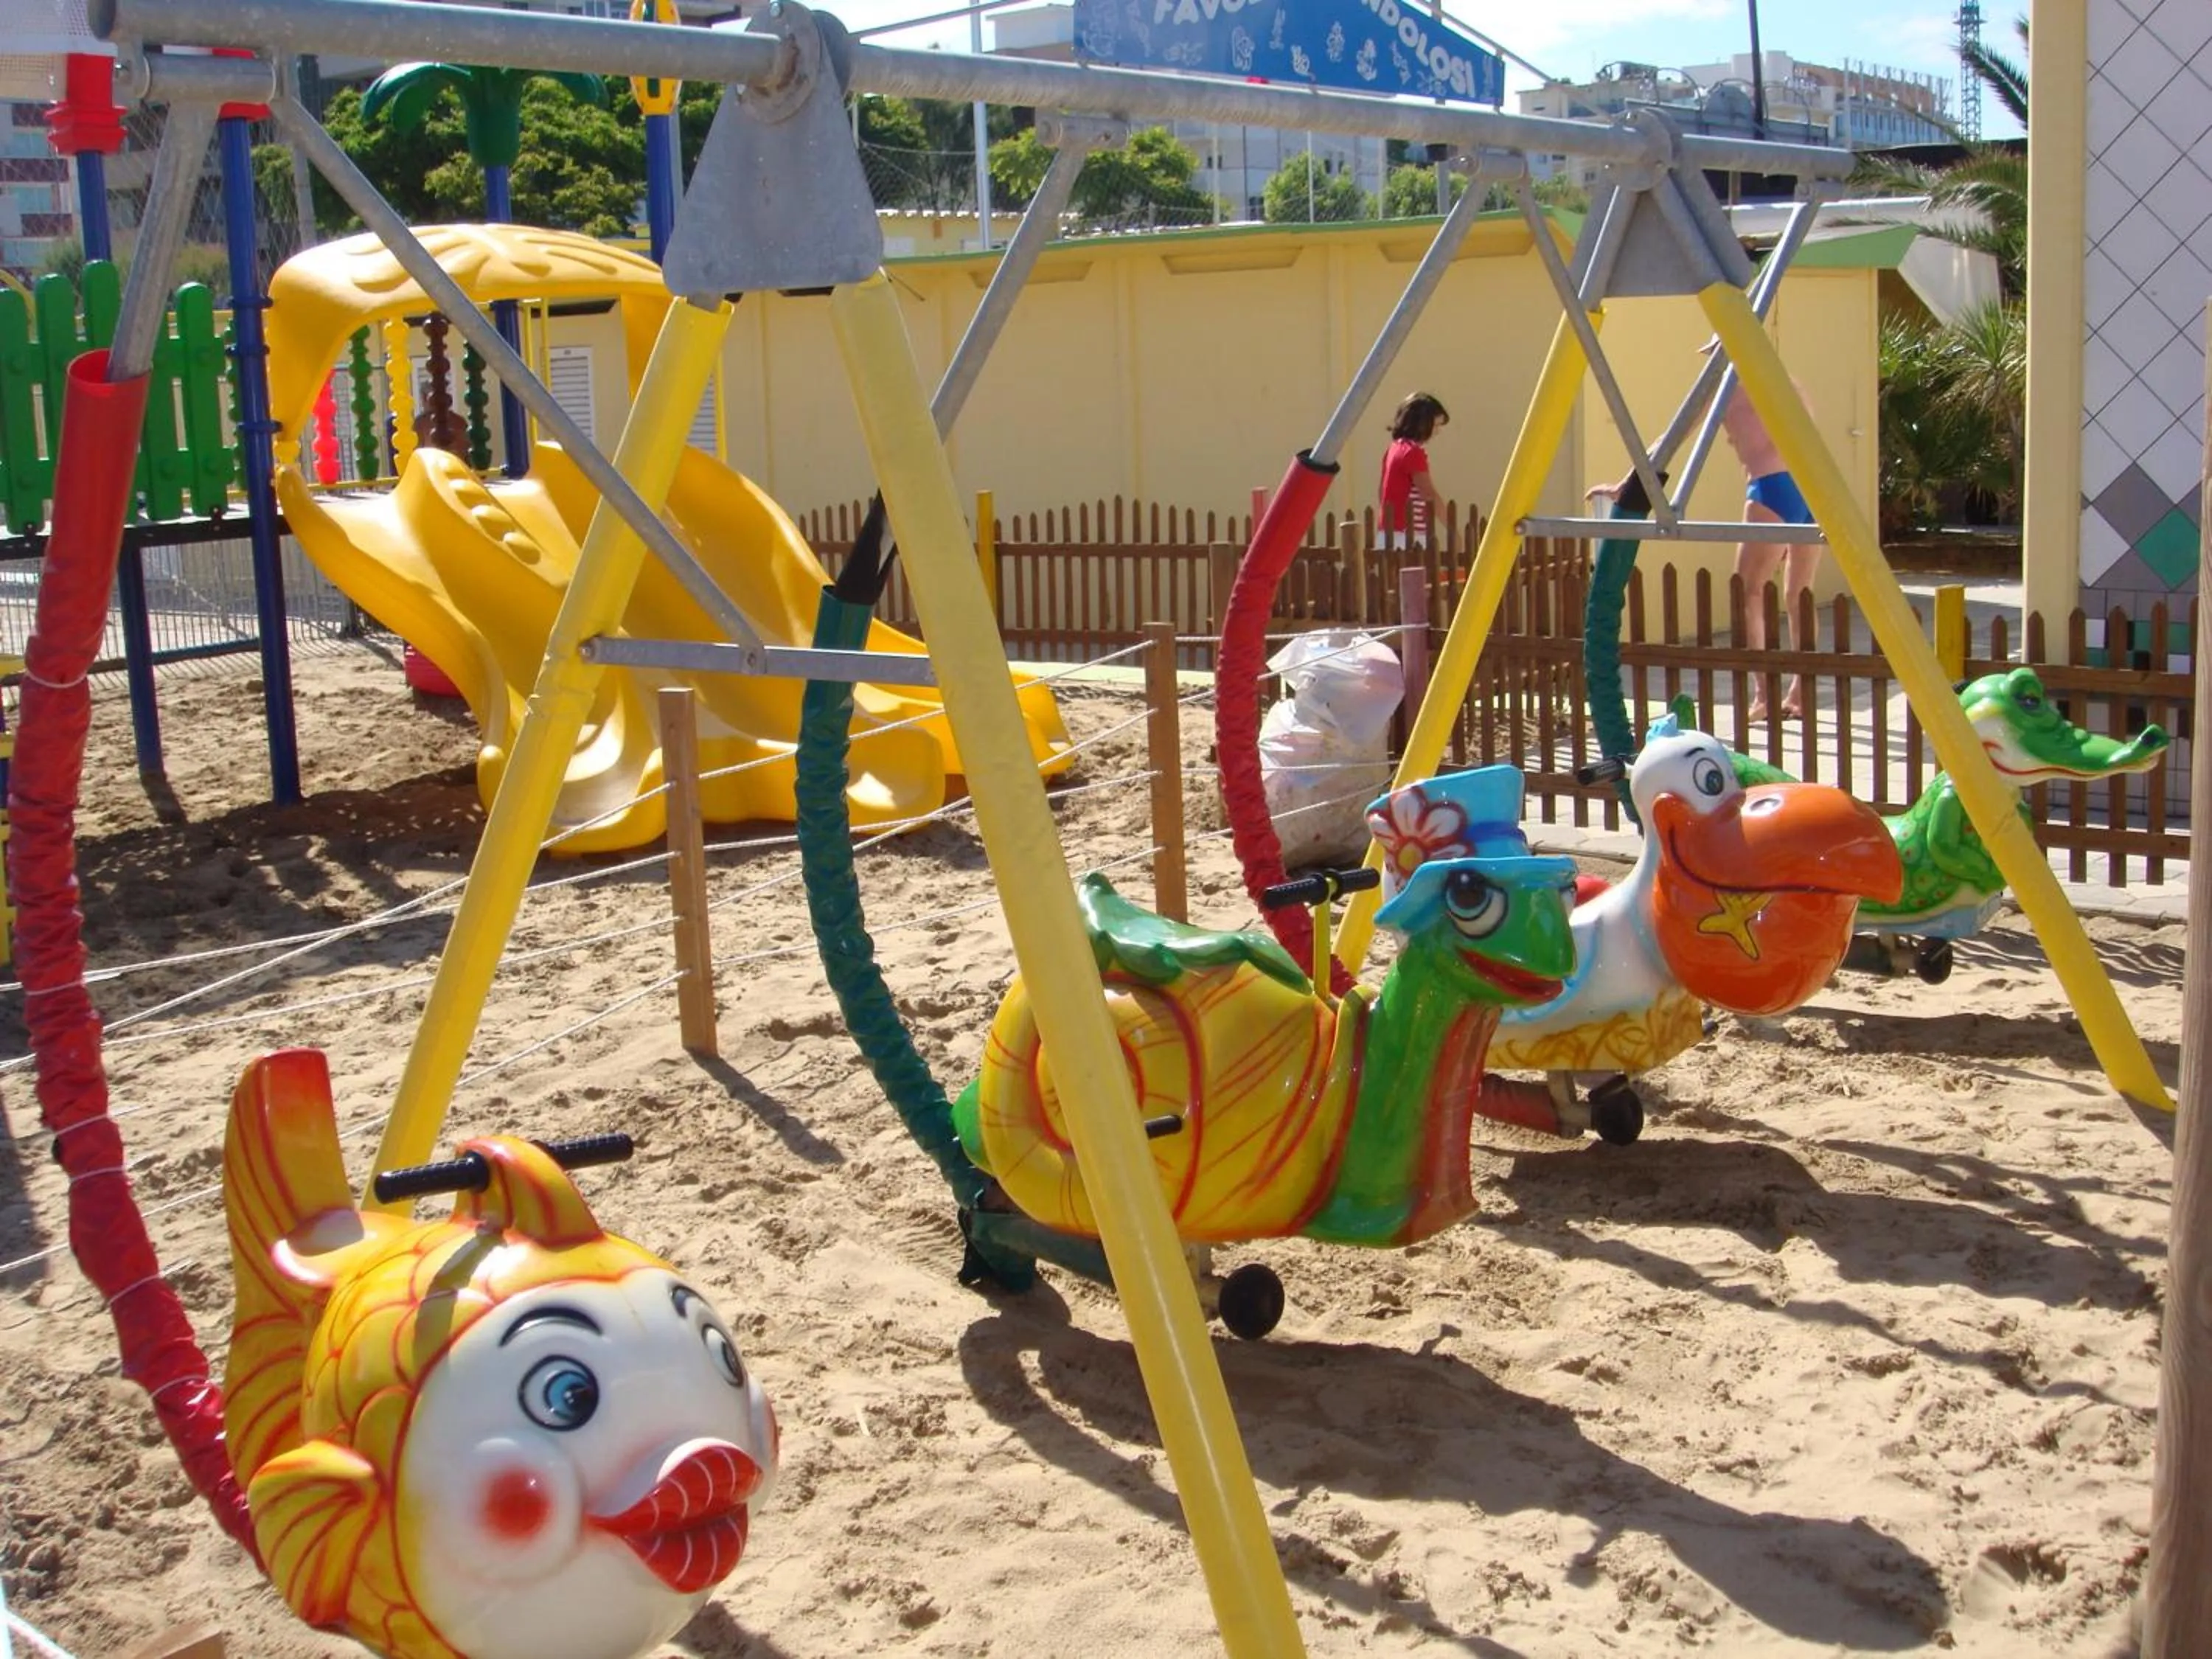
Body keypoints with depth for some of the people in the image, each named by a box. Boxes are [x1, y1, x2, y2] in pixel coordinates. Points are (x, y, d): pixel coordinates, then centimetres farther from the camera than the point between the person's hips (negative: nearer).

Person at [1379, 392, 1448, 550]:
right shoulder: (1413, 452, -14)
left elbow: (1382, 491, 18)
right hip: (1407, 536, -10)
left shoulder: (1395, 448, 13)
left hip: (1392, 533, 10)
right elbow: (1430, 496, -17)